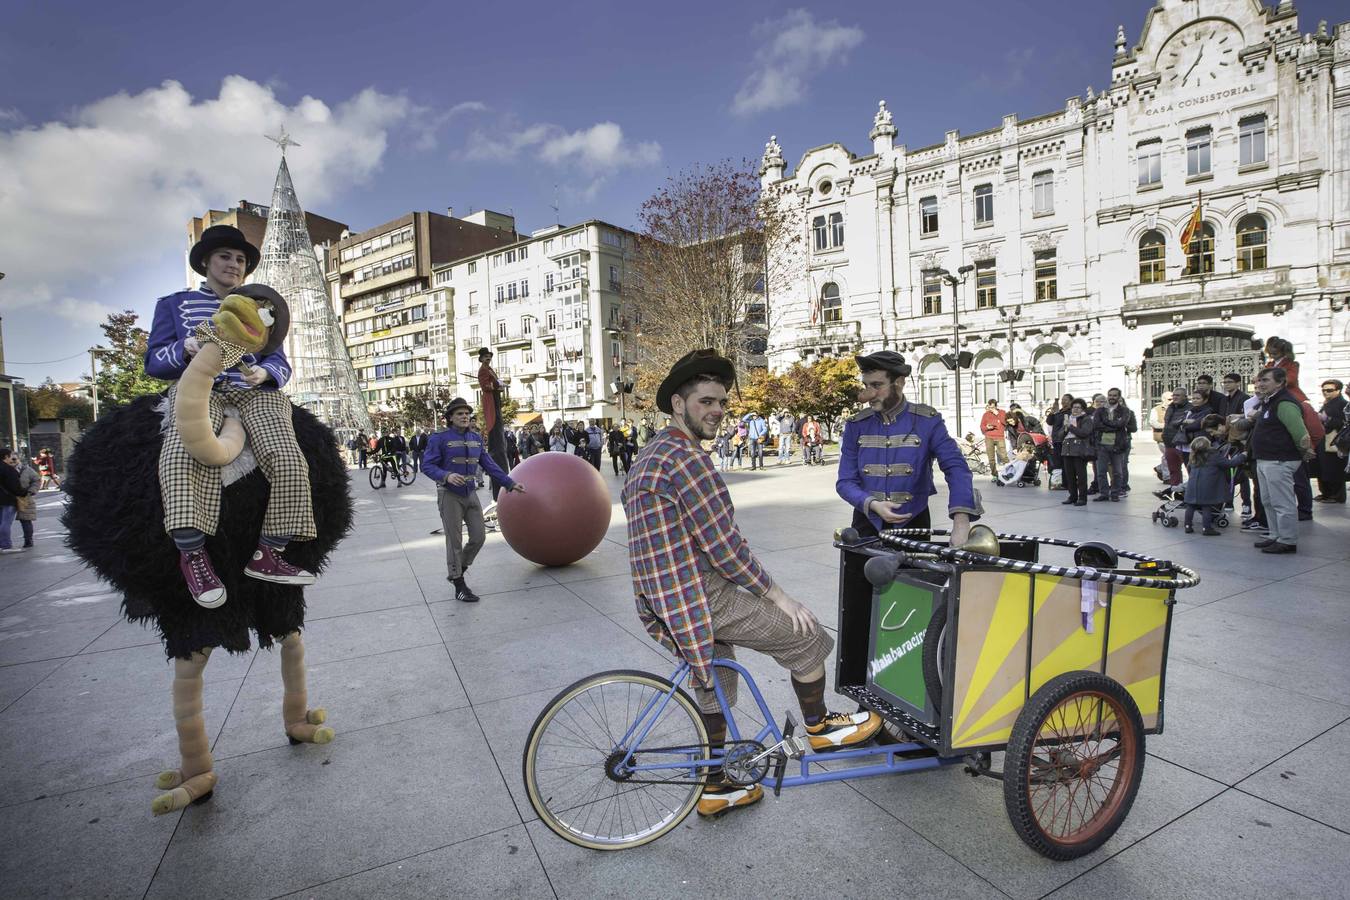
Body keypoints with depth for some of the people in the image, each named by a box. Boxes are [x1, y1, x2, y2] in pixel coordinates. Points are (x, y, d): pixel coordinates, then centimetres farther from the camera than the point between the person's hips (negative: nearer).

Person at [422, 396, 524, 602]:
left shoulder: (476, 438, 7)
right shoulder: (439, 439, -9)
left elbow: (489, 465, 9)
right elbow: (427, 466, -14)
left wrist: (510, 483, 4)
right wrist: (447, 476, -33)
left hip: (471, 494, 6)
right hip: (449, 495, -5)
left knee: (479, 537, 6)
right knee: (455, 541, -1)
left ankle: (456, 571, 30)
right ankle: (459, 587, 10)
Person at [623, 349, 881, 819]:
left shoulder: (651, 454, 12)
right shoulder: (687, 458, -21)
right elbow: (725, 546, -21)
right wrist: (778, 596, -11)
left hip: (664, 596, 10)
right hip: (701, 596, -10)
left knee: (714, 686, 23)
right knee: (807, 636, 4)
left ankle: (715, 788, 37)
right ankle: (820, 727, 25)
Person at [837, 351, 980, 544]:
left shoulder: (927, 421, -7)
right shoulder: (856, 426, -2)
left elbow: (956, 468, -17)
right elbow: (846, 481, -4)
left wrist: (961, 522, -32)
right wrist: (872, 504, -23)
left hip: (913, 523, -1)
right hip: (868, 523, 1)